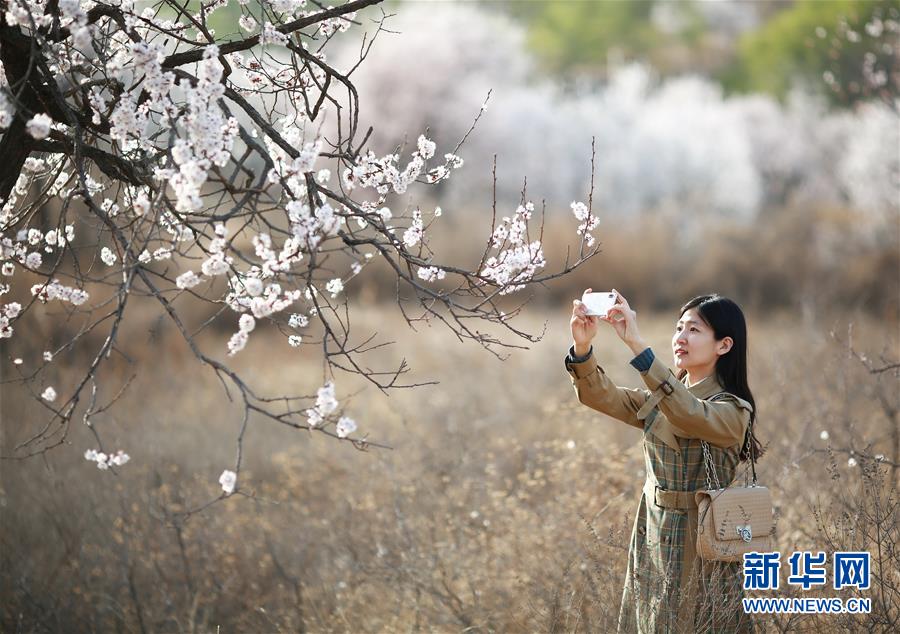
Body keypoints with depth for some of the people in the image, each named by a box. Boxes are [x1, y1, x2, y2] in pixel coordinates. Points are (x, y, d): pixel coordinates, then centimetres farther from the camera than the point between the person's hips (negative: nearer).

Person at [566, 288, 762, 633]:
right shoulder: (660, 402, 9)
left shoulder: (733, 411, -13)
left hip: (700, 551, -7)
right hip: (653, 543, 7)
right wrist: (582, 345, -23)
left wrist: (636, 344, -40)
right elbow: (600, 395, -3)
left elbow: (689, 413, -33)